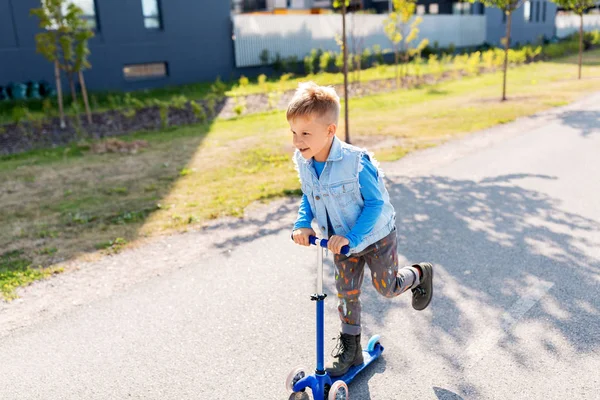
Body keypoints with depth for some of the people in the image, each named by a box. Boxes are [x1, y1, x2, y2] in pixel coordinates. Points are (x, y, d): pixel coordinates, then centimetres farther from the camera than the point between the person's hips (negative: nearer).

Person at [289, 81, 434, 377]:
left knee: (387, 287, 12)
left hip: (375, 236, -5)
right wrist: (302, 223, -16)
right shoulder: (302, 162, -14)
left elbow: (376, 202, -26)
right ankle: (350, 346, 28)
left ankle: (420, 274, 44)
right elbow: (308, 197, 2)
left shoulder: (355, 162, -34)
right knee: (347, 292, 11)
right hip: (342, 239, 5)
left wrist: (351, 236, -32)